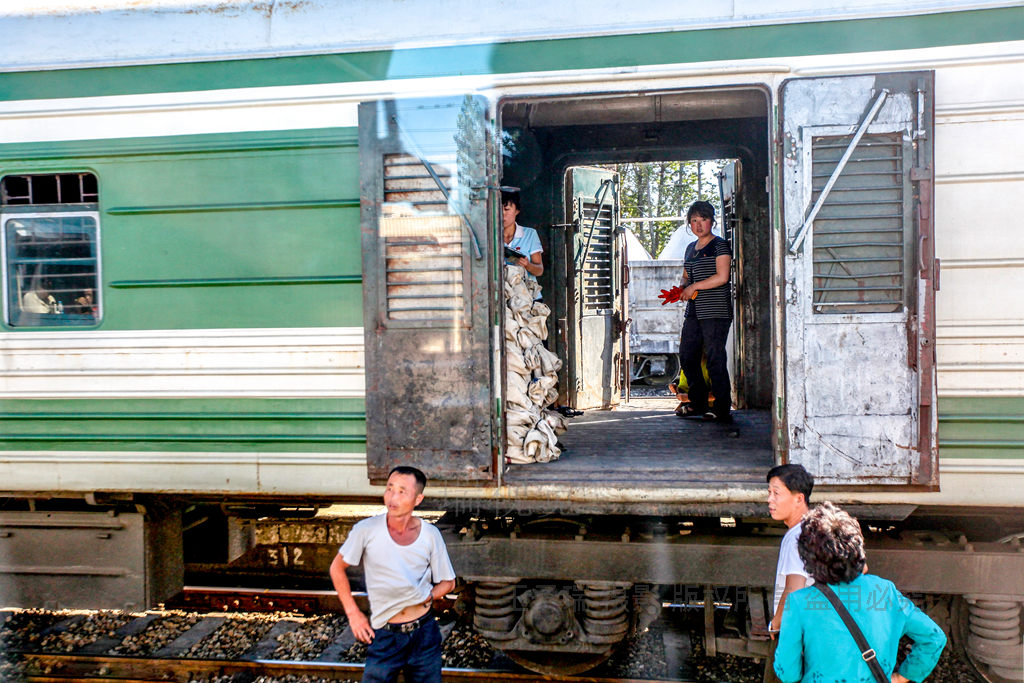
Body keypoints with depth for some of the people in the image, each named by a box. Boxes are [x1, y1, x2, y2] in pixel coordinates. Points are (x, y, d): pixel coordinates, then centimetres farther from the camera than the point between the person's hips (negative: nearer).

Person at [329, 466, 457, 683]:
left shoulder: (430, 534, -6)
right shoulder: (366, 530, -11)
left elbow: (447, 582, 6)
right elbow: (337, 568, 3)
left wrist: (427, 597, -11)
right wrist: (353, 613, 0)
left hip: (424, 633, 2)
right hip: (384, 636, -1)